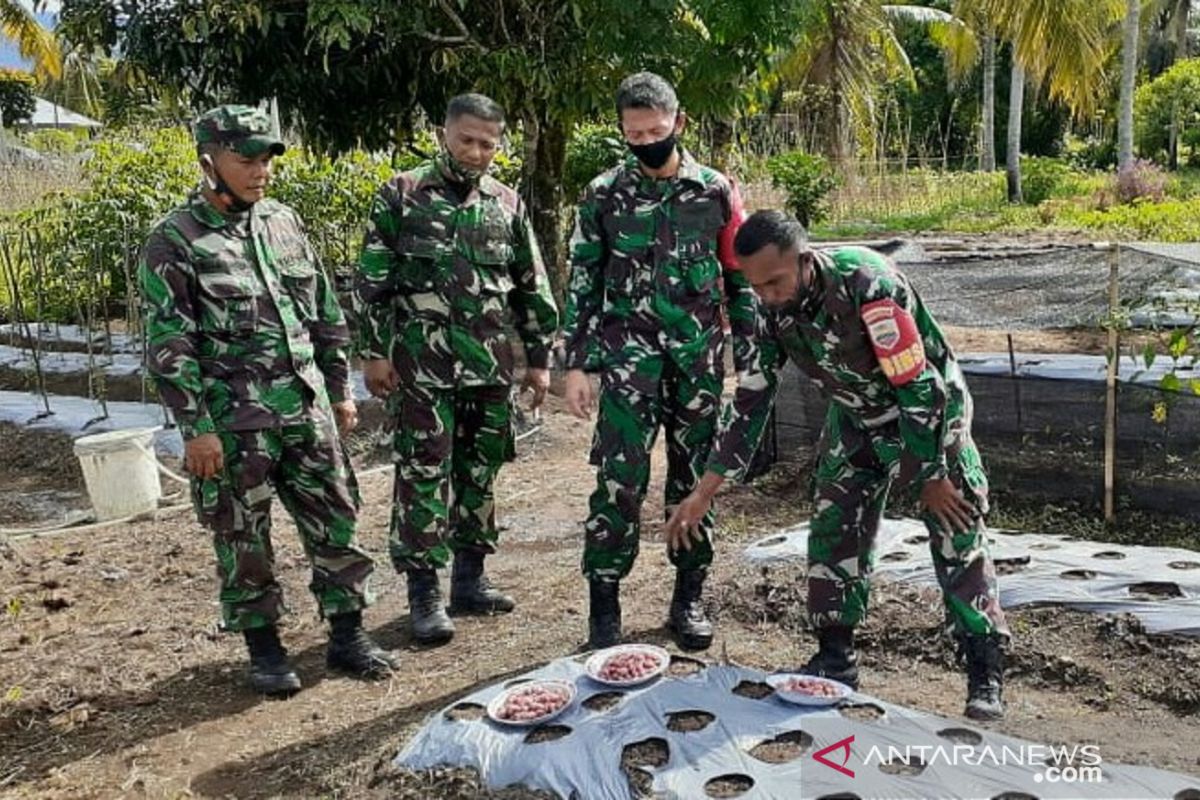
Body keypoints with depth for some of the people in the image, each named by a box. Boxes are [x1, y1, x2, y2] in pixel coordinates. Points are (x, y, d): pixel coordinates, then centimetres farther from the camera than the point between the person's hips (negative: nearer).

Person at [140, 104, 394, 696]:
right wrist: (196, 426, -13)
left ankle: (347, 636, 21)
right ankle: (263, 649, 24)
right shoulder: (173, 242, -6)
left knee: (334, 522, 7)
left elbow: (324, 313, 14)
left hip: (306, 409, 5)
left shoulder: (284, 222, 9)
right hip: (231, 422, -4)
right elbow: (168, 346, -9)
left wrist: (339, 389, 13)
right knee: (243, 541, 7)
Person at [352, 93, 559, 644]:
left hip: (491, 369, 4)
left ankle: (470, 579, 24)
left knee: (479, 474, 11)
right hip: (423, 368, -4)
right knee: (423, 477, -2)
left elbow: (532, 288, 13)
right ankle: (424, 593, 9)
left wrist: (539, 358, 11)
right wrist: (374, 352, -5)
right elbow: (371, 280, -1)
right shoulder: (402, 195, 0)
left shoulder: (507, 204, 10)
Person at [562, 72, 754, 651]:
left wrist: (748, 363, 4)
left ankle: (688, 599, 22)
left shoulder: (716, 191, 4)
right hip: (629, 359, -1)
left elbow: (740, 281, 8)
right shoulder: (603, 195, 2)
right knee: (619, 483, -5)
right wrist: (576, 365, -1)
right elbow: (583, 284, 4)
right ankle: (604, 607, 8)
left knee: (696, 479, 8)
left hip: (699, 359, 2)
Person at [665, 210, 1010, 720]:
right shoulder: (774, 309, -14)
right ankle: (835, 660, 17)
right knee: (832, 537, 3)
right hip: (856, 420, 6)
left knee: (959, 543, -6)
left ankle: (986, 676, 6)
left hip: (930, 414, -6)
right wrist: (704, 492, -9)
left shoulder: (865, 284, -34)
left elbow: (919, 386, -29)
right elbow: (751, 398, -7)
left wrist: (931, 476, -21)